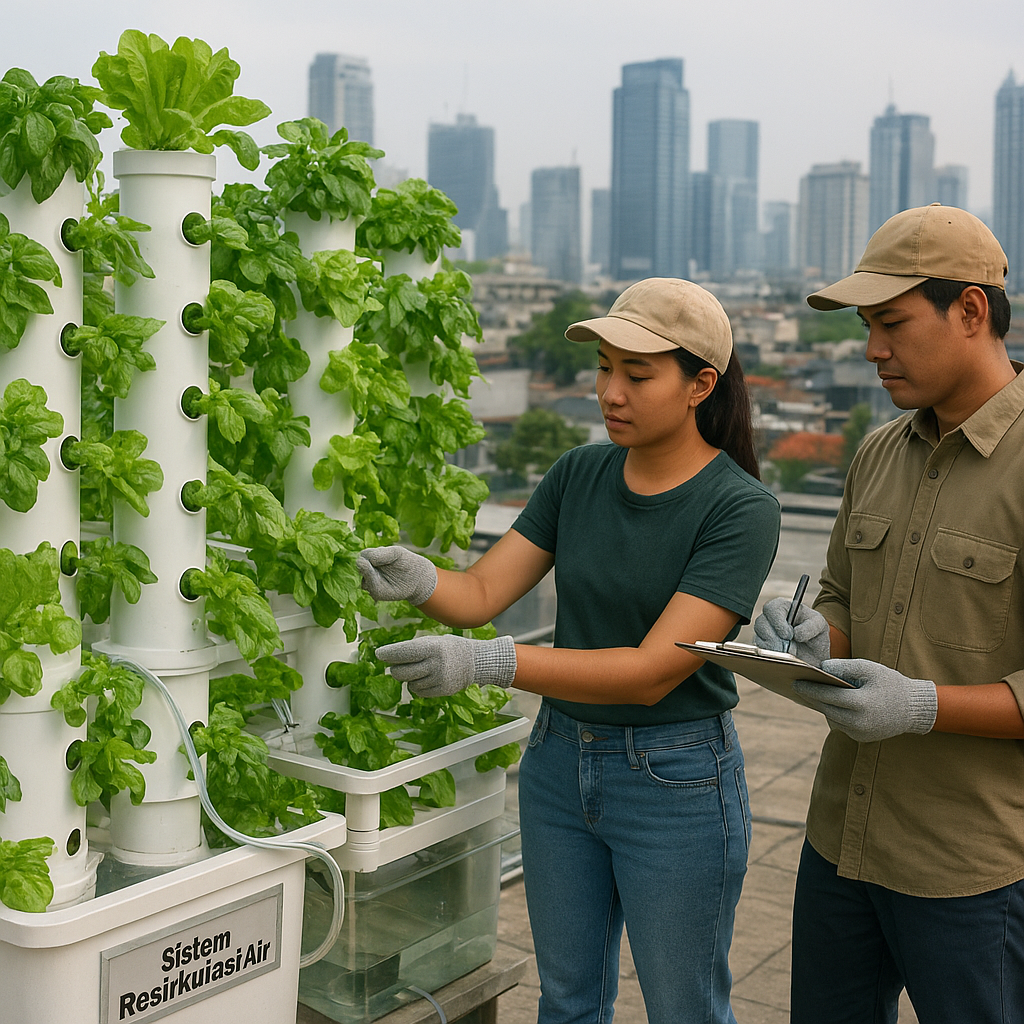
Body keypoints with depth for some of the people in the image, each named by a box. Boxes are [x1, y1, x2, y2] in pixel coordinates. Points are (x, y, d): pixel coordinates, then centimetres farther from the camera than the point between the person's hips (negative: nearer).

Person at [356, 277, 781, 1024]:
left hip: (676, 784, -5)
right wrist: (417, 578, -26)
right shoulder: (580, 474, 0)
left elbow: (655, 671, -25)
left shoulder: (741, 507, -18)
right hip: (560, 766, 6)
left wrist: (487, 663, -36)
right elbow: (483, 590, -2)